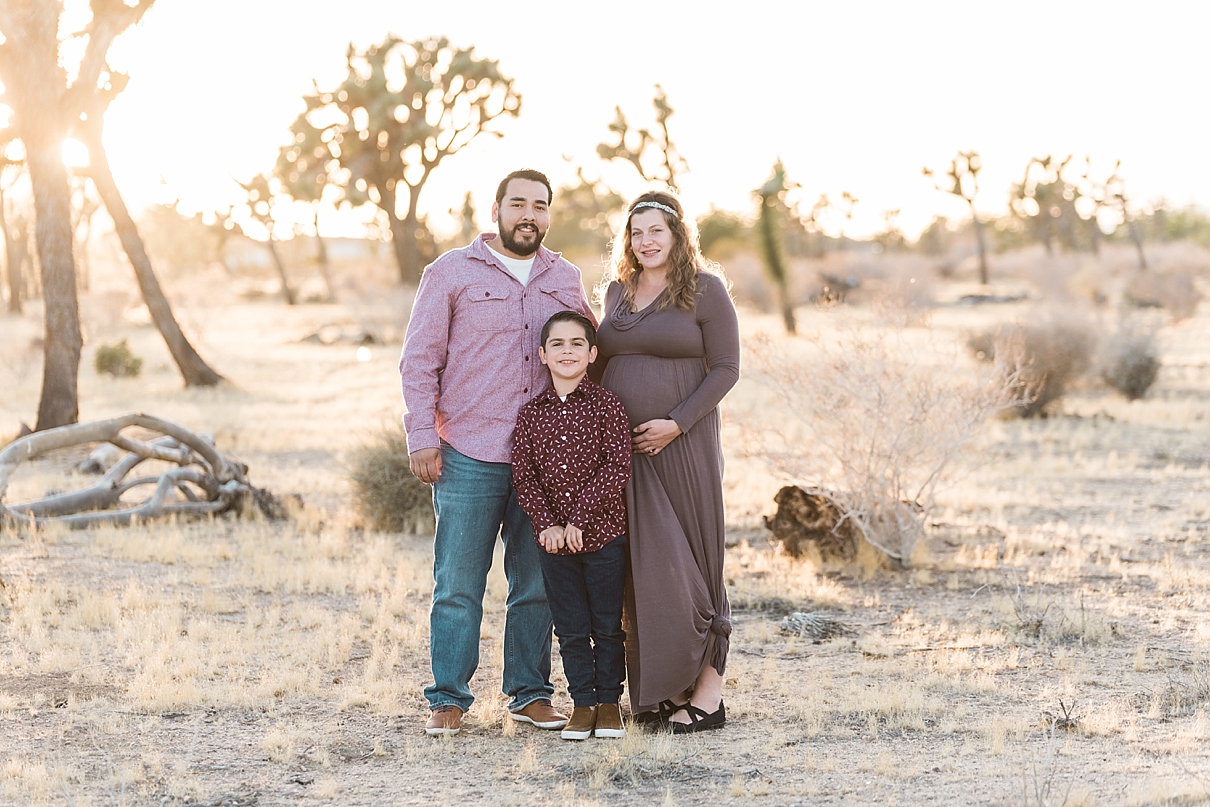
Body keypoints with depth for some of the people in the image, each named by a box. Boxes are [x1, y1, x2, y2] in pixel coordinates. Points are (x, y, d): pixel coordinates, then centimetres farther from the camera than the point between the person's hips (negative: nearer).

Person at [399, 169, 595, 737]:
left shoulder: (566, 280, 12)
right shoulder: (452, 272, 1)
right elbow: (419, 360, 0)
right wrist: (421, 437, -7)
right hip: (468, 458, -3)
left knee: (537, 584, 7)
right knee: (458, 585, -1)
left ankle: (530, 694, 17)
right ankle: (448, 700, 6)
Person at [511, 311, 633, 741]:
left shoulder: (606, 405, -5)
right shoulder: (531, 413, 3)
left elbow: (617, 468, -12)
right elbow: (524, 476, 1)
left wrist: (580, 518, -16)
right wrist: (547, 524, -12)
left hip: (603, 533, -2)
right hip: (554, 539, 2)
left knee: (607, 625, 7)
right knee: (570, 628, 7)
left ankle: (609, 701, 18)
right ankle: (583, 703, 16)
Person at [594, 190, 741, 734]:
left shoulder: (705, 289, -3)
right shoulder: (617, 289, 14)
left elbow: (726, 369, -6)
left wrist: (676, 424, -16)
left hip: (681, 445, -5)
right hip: (623, 447, 5)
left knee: (688, 562, -4)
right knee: (641, 566, 4)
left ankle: (707, 690, 2)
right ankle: (664, 689, 10)